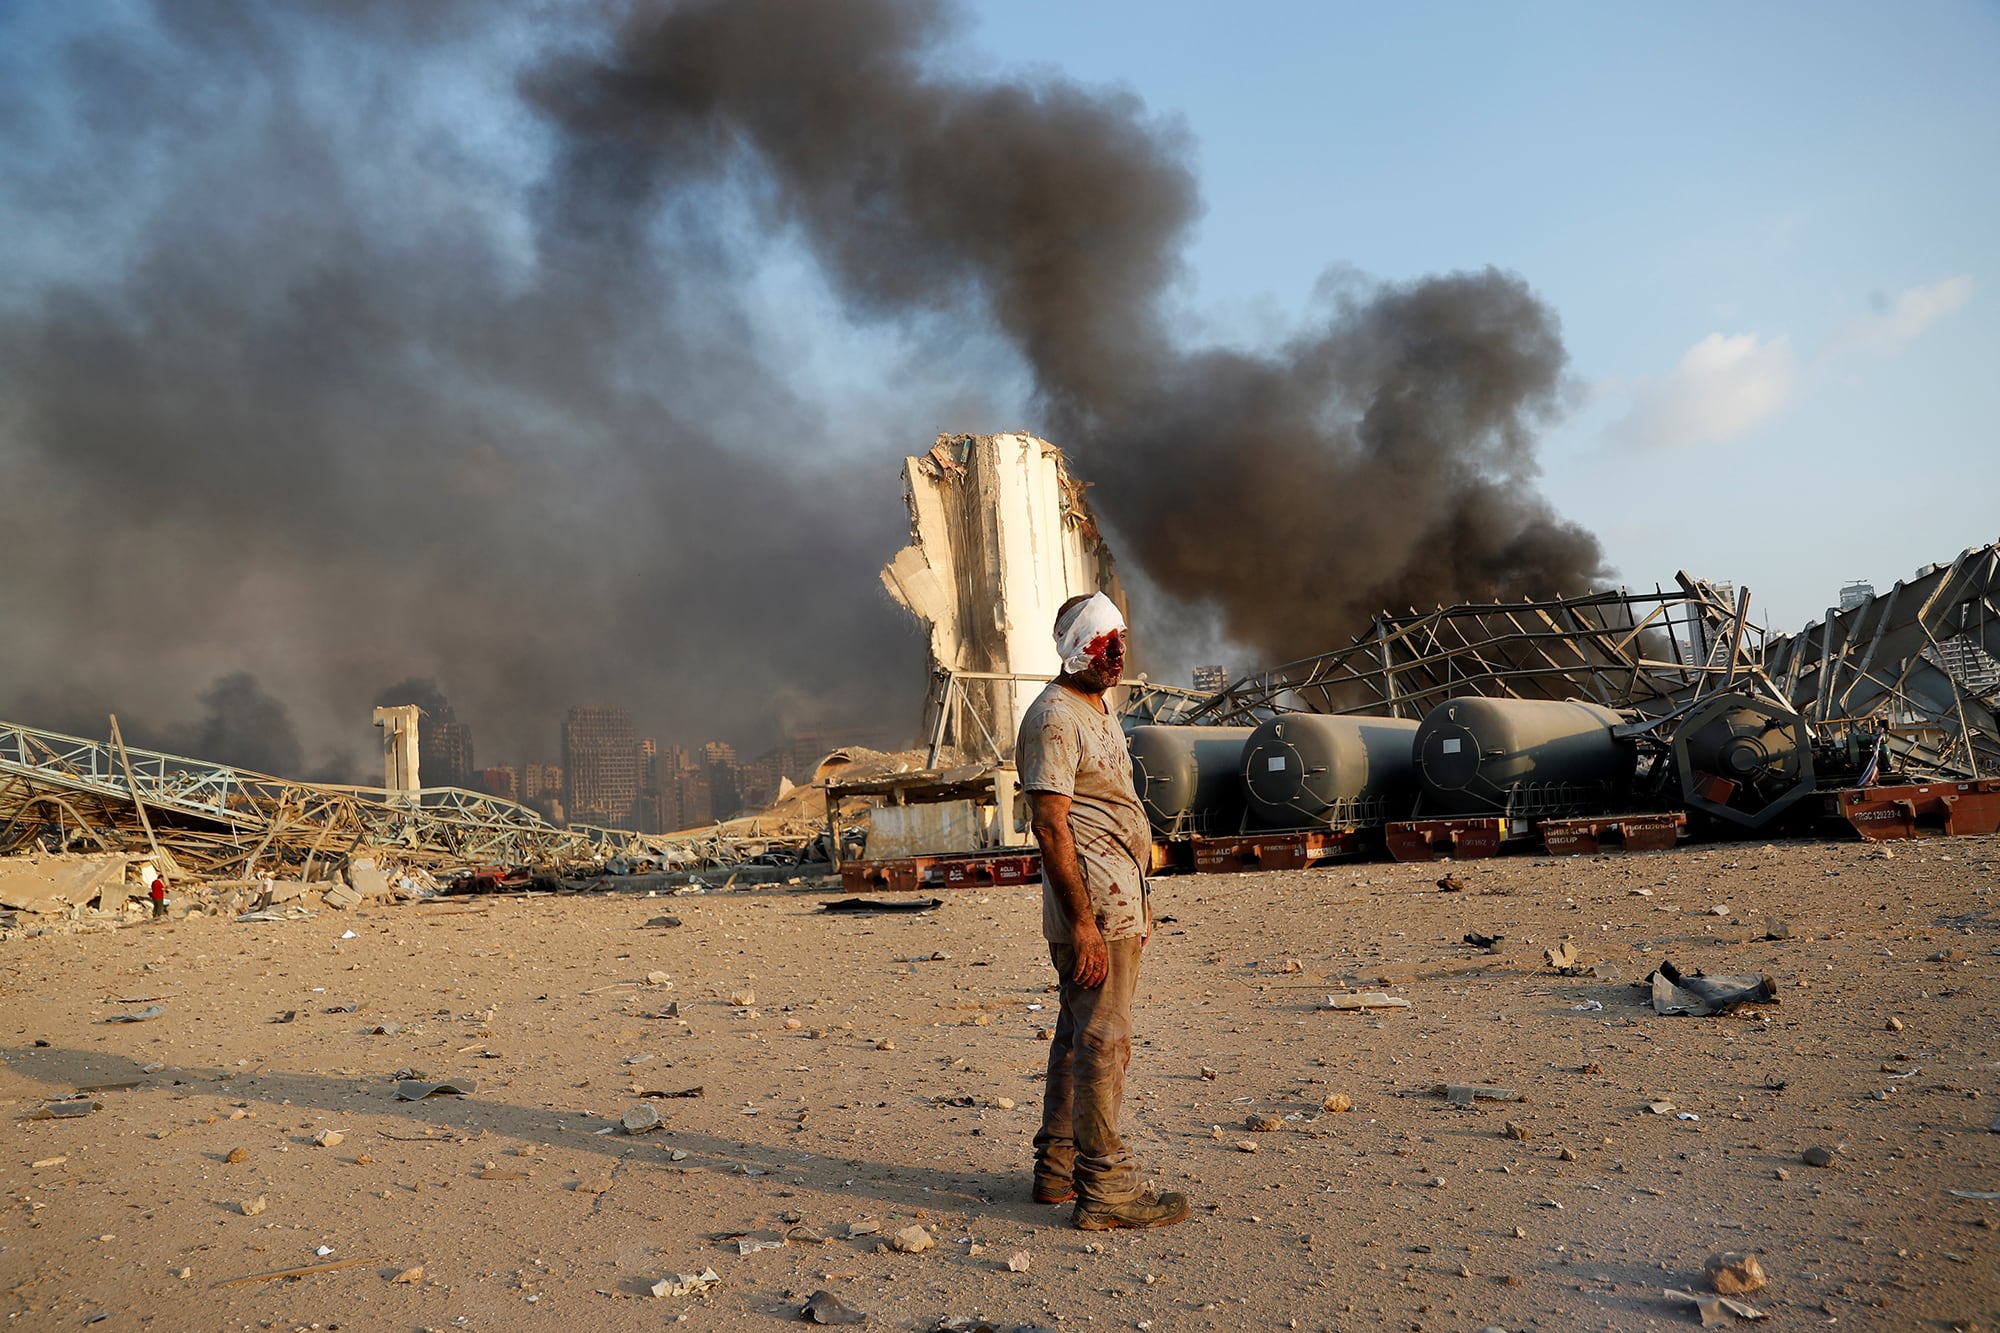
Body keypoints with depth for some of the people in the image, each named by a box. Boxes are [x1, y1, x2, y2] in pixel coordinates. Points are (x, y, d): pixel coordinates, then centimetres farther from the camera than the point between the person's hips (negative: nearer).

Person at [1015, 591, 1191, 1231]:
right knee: (1102, 1042, -7)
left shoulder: (1098, 710, 19)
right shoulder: (1053, 717, -14)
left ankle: (1058, 1168, 24)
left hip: (1118, 902, 10)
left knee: (1079, 1035, 15)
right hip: (1093, 908, -10)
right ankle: (1106, 1189, -2)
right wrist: (1083, 923, -23)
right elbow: (1050, 826, -20)